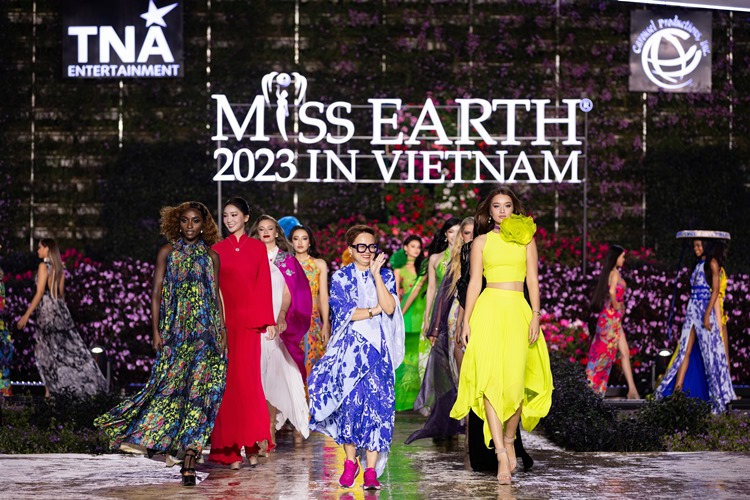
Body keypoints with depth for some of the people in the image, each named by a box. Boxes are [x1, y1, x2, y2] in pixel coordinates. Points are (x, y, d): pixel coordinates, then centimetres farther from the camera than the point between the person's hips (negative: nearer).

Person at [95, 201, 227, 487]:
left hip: (205, 331, 0)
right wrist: (156, 331, -4)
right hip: (174, 331, 0)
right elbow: (156, 293, 4)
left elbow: (216, 295, 11)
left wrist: (223, 331, 3)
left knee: (198, 389, -8)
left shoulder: (211, 256, 10)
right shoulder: (168, 252, 7)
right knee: (171, 385, -6)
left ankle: (189, 462, -8)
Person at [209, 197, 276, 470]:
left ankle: (250, 445, -1)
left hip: (248, 320, -1)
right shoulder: (216, 250, 10)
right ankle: (230, 449, 2)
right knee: (227, 379, -2)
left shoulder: (257, 248, 8)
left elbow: (264, 286, 6)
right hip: (222, 321, 1)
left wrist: (268, 321, 0)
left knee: (248, 377, -8)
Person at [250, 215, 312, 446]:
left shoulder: (286, 260, 7)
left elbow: (288, 293, -2)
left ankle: (299, 425, -4)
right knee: (265, 376, -1)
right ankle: (271, 428, 2)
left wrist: (281, 317, -17)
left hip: (280, 324, -2)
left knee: (284, 372, -9)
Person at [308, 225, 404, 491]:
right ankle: (350, 463, 9)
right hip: (349, 347, -1)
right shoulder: (340, 277, 6)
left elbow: (389, 308, -8)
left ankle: (371, 469, -7)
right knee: (349, 402, -6)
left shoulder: (385, 275, 9)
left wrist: (376, 274, -10)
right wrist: (375, 310, -4)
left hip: (377, 349, 1)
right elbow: (344, 313, -5)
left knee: (376, 404, -8)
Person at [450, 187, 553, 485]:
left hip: (518, 311, 1)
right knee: (490, 379, -11)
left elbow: (532, 280, 7)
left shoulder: (525, 238, 12)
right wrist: (466, 321, 0)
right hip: (489, 309, -1)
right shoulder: (481, 242, 11)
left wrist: (536, 315, -4)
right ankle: (502, 455, -11)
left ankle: (509, 439, 18)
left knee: (515, 379, -7)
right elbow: (474, 283, 7)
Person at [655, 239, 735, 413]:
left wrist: (707, 315, -20)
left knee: (709, 351, -3)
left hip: (705, 310, -8)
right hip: (692, 309, 8)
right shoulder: (698, 264, 17)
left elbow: (715, 291, -12)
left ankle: (717, 395, 5)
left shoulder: (712, 264, -5)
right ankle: (676, 389, -3)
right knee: (685, 351, 1)